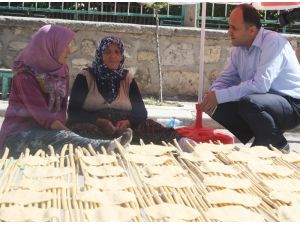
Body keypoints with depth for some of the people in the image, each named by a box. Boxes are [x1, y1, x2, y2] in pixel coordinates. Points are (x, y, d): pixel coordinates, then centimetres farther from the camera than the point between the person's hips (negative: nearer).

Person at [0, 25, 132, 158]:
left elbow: (61, 107, 6)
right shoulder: (26, 74, -14)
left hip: (48, 130, 7)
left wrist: (63, 129, -13)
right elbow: (40, 111, -23)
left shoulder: (61, 70, 7)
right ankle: (105, 147, -56)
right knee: (61, 139, -36)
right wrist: (67, 133, -34)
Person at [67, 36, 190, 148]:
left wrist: (128, 122, -17)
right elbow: (73, 112, -3)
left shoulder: (127, 78, 14)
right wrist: (98, 121, -21)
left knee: (148, 125, -28)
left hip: (122, 128, 2)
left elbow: (141, 112, 7)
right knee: (83, 129, -37)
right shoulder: (85, 77, 5)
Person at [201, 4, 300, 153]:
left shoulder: (273, 42, -22)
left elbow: (260, 85, -31)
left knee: (248, 103, -34)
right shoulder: (239, 48, 4)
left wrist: (219, 96, -28)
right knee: (220, 110, -9)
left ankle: (279, 148, -10)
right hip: (263, 103, 7)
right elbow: (226, 79, 10)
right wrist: (211, 94, -14)